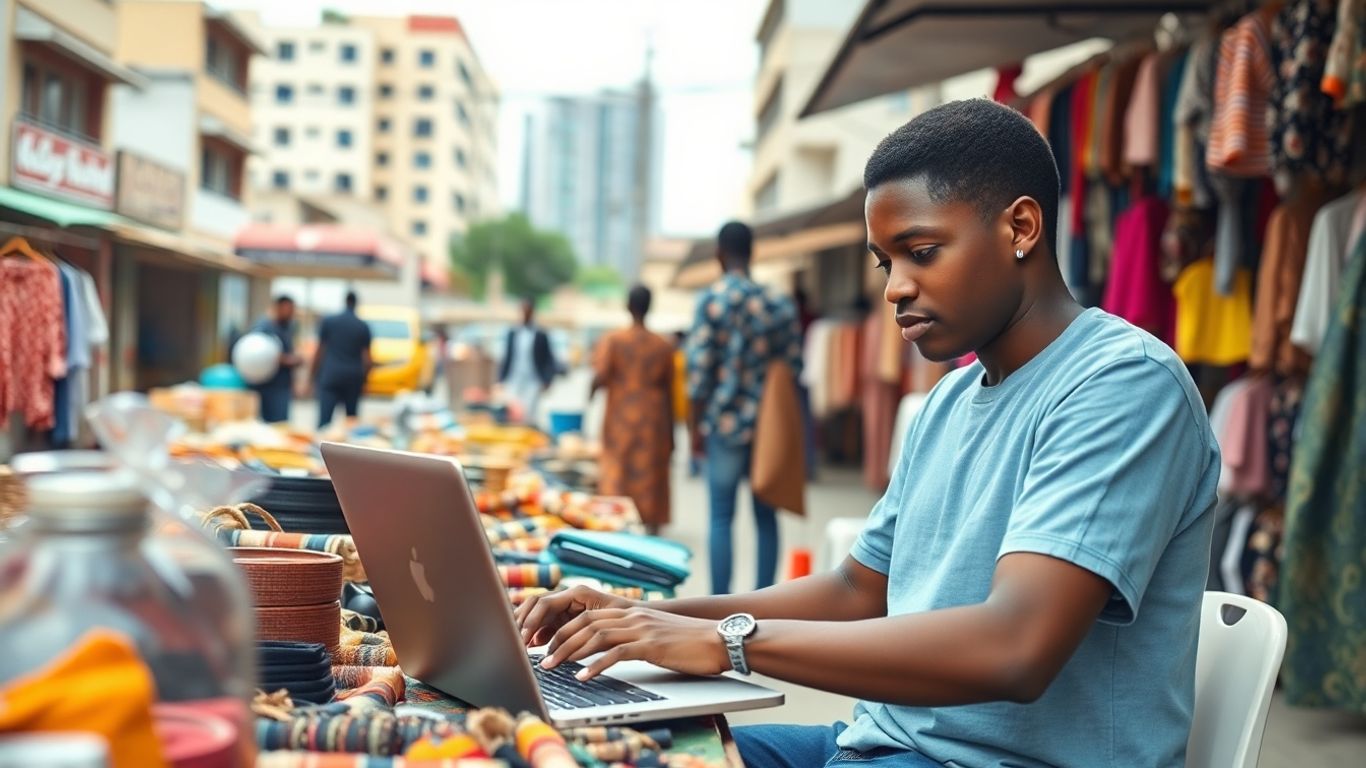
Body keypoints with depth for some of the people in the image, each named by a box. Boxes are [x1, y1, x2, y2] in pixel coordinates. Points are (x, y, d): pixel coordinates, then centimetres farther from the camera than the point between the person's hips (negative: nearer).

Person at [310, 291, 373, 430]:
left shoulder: (328, 321, 1)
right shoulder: (363, 327, 3)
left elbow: (319, 351, 3)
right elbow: (367, 359, 2)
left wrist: (312, 374, 11)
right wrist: (364, 380, 14)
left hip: (330, 376, -1)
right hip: (353, 377, 1)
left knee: (325, 417, -9)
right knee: (352, 417, 13)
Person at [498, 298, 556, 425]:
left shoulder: (541, 336, -2)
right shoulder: (512, 334, 8)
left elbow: (549, 361, 0)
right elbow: (507, 357, 12)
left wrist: (546, 381, -7)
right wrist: (501, 380, 9)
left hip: (533, 384, -3)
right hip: (513, 383, 3)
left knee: (528, 416, -12)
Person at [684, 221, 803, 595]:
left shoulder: (712, 300, -6)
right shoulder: (779, 304, 5)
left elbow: (700, 367, -8)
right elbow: (793, 366, 8)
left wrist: (696, 427, -1)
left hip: (725, 423, -3)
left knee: (722, 517, 2)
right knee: (766, 515, 10)